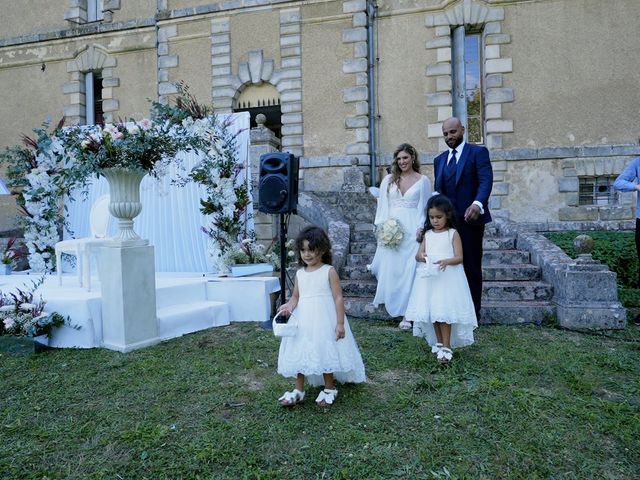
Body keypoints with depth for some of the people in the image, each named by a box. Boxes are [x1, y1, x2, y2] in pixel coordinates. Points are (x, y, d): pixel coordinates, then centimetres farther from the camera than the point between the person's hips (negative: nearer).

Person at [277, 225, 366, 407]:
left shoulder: (329, 271, -7)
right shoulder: (300, 273, 7)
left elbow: (338, 298, -9)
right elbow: (296, 297, 11)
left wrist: (340, 323, -14)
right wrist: (289, 305, -12)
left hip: (324, 320, -5)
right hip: (303, 320, 5)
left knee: (326, 351, 4)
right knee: (300, 353, 7)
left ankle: (329, 389, 24)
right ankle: (298, 390, 22)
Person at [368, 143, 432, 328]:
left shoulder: (422, 180, 6)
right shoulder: (389, 180, 11)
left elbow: (424, 208, 4)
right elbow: (382, 205, 9)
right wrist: (382, 227, -2)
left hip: (412, 231, -2)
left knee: (410, 270, -7)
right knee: (390, 269, 1)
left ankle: (407, 312, -2)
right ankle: (393, 304, 23)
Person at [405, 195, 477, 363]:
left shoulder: (453, 234, -3)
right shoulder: (428, 234, 10)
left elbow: (459, 257, -8)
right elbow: (418, 254, 7)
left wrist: (447, 261, -28)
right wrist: (420, 256, -17)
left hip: (448, 277, -5)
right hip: (430, 277, 5)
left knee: (444, 311, -9)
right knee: (432, 310, 9)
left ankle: (446, 347, -1)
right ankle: (438, 342, 25)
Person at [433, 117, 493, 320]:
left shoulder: (478, 152, -1)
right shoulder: (440, 159, 16)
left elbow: (486, 180, -15)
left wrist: (477, 204, -33)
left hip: (470, 219, -4)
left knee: (472, 267, 5)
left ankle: (472, 312, 15)